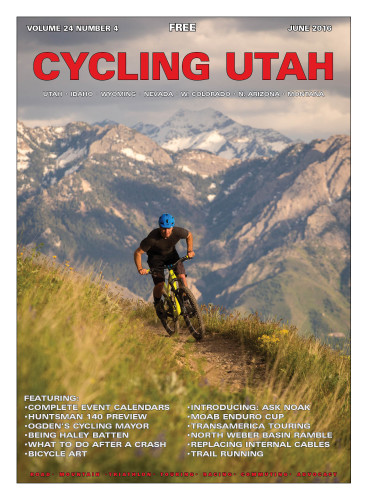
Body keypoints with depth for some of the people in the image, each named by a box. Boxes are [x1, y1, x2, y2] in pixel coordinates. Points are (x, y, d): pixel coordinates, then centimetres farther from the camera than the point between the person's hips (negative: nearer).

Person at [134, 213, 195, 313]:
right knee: (160, 284, -15)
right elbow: (137, 253, -25)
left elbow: (189, 235, -3)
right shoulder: (152, 238, -36)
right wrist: (140, 269, -32)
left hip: (171, 254, 3)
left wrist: (190, 250, -10)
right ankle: (157, 304, 16)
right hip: (156, 256, -3)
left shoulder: (178, 232, -29)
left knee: (181, 276, -16)